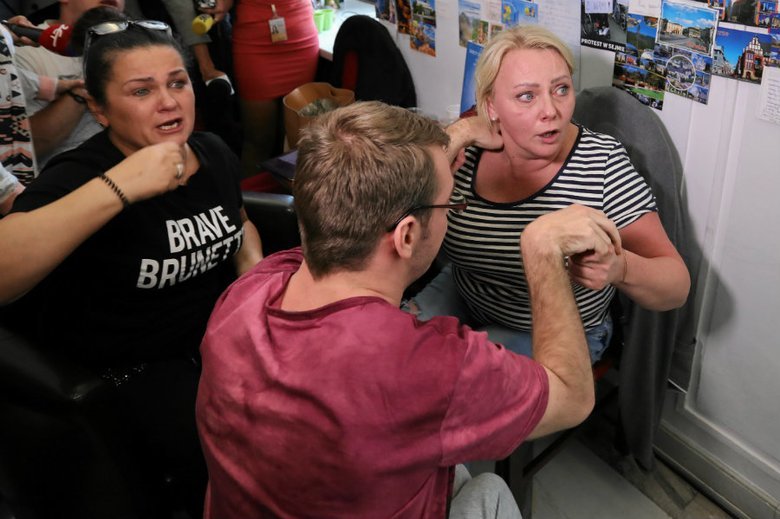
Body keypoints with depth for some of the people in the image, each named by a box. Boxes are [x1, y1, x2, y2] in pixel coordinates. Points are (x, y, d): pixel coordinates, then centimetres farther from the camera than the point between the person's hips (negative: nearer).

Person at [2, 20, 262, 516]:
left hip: (221, 336, 7)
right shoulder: (78, 176, -20)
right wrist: (117, 188, -43)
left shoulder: (214, 152, -1)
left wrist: (254, 267, -1)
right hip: (130, 373, -6)